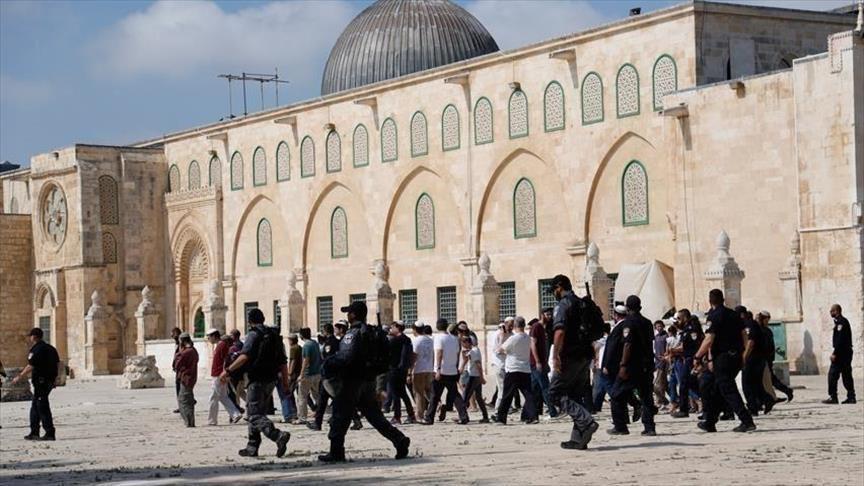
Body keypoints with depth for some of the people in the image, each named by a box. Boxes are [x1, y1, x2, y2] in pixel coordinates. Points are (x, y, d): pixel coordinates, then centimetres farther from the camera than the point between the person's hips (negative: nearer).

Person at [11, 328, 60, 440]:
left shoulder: (37, 349, -15)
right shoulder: (50, 348, 14)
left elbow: (31, 367, -20)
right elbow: (57, 363, 17)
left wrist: (19, 377, -14)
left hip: (41, 381, -10)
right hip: (50, 380, 10)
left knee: (42, 407, -7)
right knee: (35, 407, 17)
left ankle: (50, 433, -8)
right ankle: (34, 433, 20)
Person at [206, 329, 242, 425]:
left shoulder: (222, 345, -14)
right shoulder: (218, 346, 16)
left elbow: (225, 361, -19)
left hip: (219, 376, -10)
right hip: (218, 376, 10)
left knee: (214, 398, -3)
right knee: (223, 398, 11)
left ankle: (212, 420, 3)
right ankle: (236, 414, 8)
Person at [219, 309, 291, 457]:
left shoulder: (254, 335, -8)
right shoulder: (275, 335, 14)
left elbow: (245, 356, -22)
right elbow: (283, 361, 13)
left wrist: (228, 370, -19)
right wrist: (285, 381, 16)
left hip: (257, 380, -8)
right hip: (271, 380, 8)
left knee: (255, 415, -9)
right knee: (254, 412, 18)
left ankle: (278, 436, -29)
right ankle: (252, 448, 19)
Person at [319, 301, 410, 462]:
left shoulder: (354, 334, -14)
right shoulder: (374, 333, 12)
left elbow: (346, 358, -24)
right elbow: (385, 358, 16)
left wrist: (329, 364, -11)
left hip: (352, 381, -8)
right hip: (369, 381, 8)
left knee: (340, 415, 0)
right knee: (374, 415, 11)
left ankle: (336, 452, 1)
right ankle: (400, 440, 0)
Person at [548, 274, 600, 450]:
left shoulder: (562, 305, -8)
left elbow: (560, 331, -22)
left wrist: (555, 356, -23)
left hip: (571, 357, -8)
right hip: (586, 356, 8)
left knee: (555, 393, -4)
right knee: (575, 396, 13)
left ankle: (586, 422, -20)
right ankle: (578, 439, 8)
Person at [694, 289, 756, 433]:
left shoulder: (714, 316, -11)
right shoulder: (734, 314, 12)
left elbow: (709, 340, -17)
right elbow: (744, 336, 12)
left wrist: (697, 357, -9)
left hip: (722, 358, -8)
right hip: (736, 356, 8)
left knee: (728, 390, -7)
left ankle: (747, 421, -17)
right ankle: (710, 422, 21)